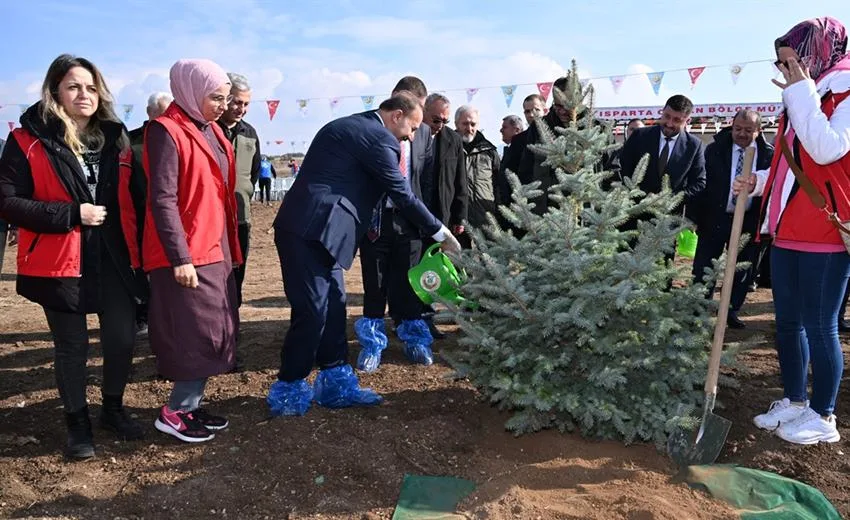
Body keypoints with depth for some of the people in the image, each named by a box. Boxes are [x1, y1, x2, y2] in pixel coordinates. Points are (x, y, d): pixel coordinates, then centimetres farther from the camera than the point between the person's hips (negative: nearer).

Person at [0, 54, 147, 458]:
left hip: (114, 258, 4)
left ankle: (113, 408, 32)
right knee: (72, 345, 8)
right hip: (61, 261, -3)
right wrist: (72, 214, -19)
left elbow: (133, 197, 12)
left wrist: (139, 248, 5)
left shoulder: (115, 137, 7)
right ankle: (77, 422, 28)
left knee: (122, 336, 8)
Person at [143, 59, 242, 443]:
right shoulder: (167, 132, -12)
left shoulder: (211, 130, 14)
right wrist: (180, 258, -21)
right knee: (198, 336, -4)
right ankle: (174, 413, 13)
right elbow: (163, 200, -18)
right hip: (186, 256, -9)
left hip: (216, 250, 9)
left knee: (215, 333, 12)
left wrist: (231, 247, 16)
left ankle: (189, 405, 24)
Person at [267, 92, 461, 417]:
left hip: (311, 229, 10)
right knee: (313, 311, -4)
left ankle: (336, 383, 20)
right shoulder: (378, 137, -9)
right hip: (310, 231, -10)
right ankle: (288, 391, 10)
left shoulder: (349, 127, 21)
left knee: (333, 306, 11)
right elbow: (402, 195, -7)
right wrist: (440, 233, 2)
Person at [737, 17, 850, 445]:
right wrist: (758, 182, 7)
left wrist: (801, 90, -19)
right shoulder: (801, 99, 18)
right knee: (788, 321, 13)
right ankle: (795, 401, 26)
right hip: (787, 231, 8)